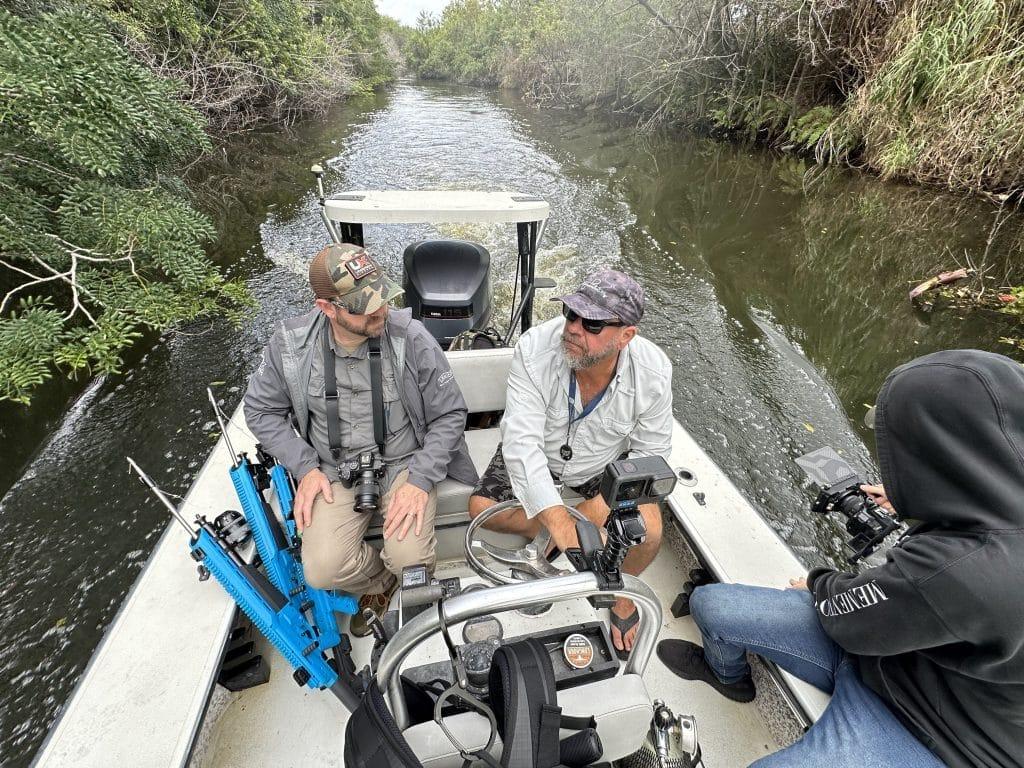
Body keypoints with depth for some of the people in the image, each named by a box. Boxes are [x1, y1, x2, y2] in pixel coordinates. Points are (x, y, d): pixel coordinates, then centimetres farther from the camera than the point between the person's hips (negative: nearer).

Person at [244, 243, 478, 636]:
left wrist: (420, 480, -19)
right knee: (322, 571, -17)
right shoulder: (290, 342, -10)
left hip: (405, 463, -1)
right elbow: (261, 410, 5)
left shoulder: (411, 338, -17)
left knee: (411, 562, -21)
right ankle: (382, 581, 18)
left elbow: (450, 413, -9)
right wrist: (306, 467, -7)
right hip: (335, 470, 2)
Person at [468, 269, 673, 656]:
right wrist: (556, 518, -44)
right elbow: (521, 441, -36)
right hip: (537, 455, 1)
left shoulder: (653, 373, -26)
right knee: (481, 508, -16)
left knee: (647, 532, -22)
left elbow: (650, 454, -12)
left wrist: (606, 503, -21)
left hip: (606, 465, 0)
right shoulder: (535, 349, -32)